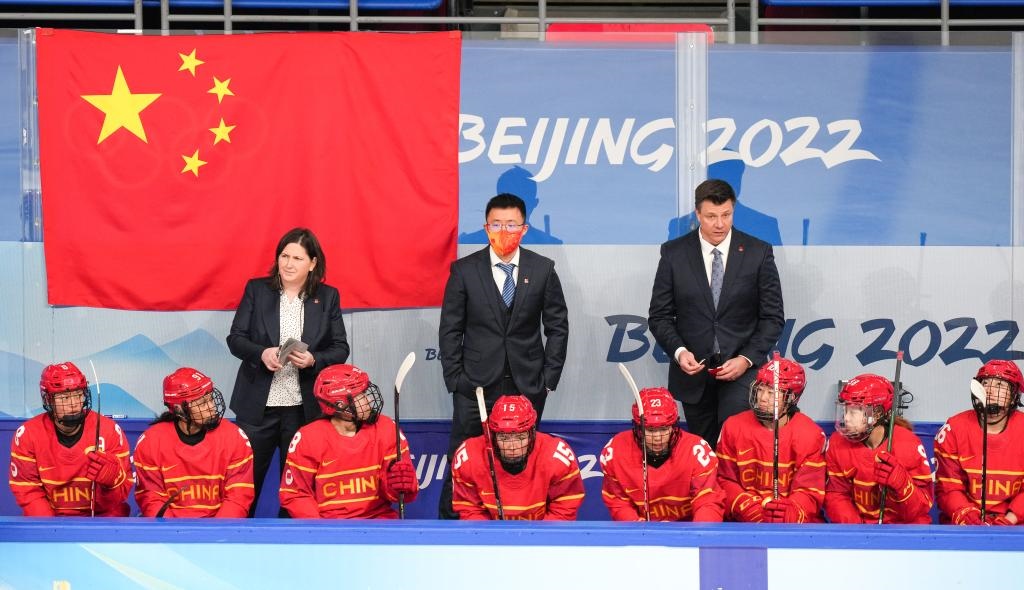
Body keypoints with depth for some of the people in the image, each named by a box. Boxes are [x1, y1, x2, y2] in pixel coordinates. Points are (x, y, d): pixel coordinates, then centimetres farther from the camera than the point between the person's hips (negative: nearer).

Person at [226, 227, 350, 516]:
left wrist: (313, 360, -17)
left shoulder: (328, 297, 4)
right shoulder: (256, 290, 3)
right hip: (257, 405, 0)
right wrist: (261, 353, -19)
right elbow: (235, 339, 1)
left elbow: (341, 349, 3)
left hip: (304, 407, 0)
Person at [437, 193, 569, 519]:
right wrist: (454, 379, -3)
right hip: (476, 384, -1)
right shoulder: (465, 270, 0)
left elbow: (557, 327, 6)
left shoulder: (542, 269, 3)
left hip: (528, 386, 1)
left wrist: (549, 378, 0)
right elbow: (450, 330, 2)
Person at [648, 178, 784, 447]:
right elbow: (659, 316, 5)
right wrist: (678, 351, -13)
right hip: (693, 371, 2)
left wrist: (746, 359, -11)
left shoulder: (758, 252, -1)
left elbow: (773, 317, 1)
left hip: (742, 368, -2)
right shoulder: (674, 253, 2)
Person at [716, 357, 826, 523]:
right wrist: (754, 512, -13)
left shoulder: (811, 435, -3)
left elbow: (809, 492, -5)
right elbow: (725, 480, 4)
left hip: (795, 522, -1)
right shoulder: (733, 427, 3)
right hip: (743, 521, 1)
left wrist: (788, 514, -27)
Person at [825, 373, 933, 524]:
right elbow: (836, 495, 0)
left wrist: (900, 481, -26)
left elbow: (920, 509, -8)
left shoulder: (909, 445, -9)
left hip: (904, 525, -1)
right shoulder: (838, 443, -2)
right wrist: (854, 528, -17)